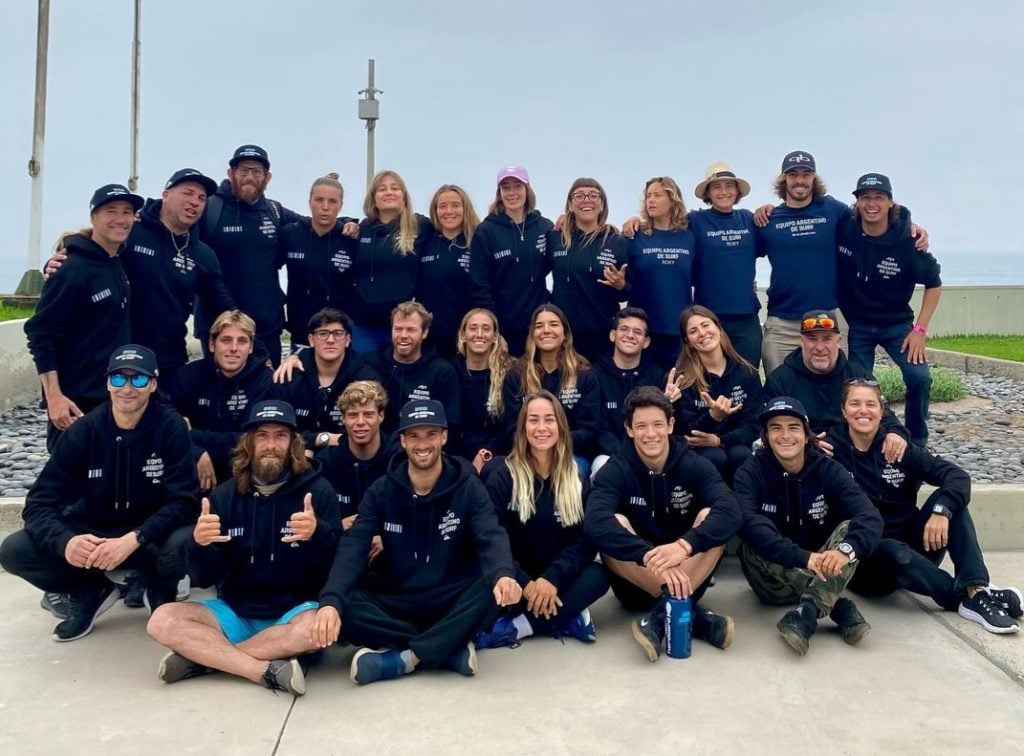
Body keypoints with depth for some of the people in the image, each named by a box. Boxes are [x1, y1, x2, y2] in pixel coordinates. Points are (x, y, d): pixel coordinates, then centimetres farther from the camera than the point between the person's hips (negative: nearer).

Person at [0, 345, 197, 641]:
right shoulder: (83, 431, -10)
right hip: (91, 534, 3)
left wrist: (132, 540, -36)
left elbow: (182, 502, -20)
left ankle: (160, 592, 0)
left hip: (151, 535, -2)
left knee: (185, 544, -36)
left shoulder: (170, 427, -16)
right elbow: (40, 502, -13)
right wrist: (65, 542, -35)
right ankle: (90, 592, 6)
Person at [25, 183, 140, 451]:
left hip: (117, 396, 8)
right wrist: (54, 396, -22)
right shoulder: (73, 270, -14)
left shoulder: (120, 263, 8)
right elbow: (40, 334, -16)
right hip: (77, 401, -7)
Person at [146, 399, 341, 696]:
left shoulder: (318, 490, -7)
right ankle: (268, 670, -27)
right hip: (235, 613, 3)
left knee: (317, 626, -35)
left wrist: (317, 535, -31)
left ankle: (202, 656, -20)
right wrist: (199, 545, -23)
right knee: (163, 621, -19)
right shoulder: (225, 495, 0)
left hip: (294, 613, -2)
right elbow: (205, 579, -1)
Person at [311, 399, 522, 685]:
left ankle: (403, 658, -26)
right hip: (394, 602, 1)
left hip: (452, 601, -1)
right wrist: (331, 600, -33)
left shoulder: (468, 487, -3)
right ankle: (451, 647, -24)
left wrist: (502, 574, -44)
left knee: (493, 591, -32)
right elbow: (353, 546, -13)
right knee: (342, 607, -28)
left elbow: (491, 537, -19)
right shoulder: (382, 491, -1)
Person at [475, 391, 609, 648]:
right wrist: (525, 583, -25)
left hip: (557, 579, 2)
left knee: (597, 576, -28)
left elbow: (585, 540, -6)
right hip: (518, 580, -1)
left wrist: (552, 578, -24)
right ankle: (565, 618, -21)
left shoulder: (577, 478, 3)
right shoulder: (503, 475, -3)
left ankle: (511, 628, -28)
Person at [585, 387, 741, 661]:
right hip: (635, 582, -1)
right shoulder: (615, 470, -11)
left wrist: (685, 545, -42)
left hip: (688, 576, 1)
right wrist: (651, 557, -44)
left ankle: (662, 615, -30)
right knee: (614, 526, -27)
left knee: (711, 517, -22)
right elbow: (595, 523, -31)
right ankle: (689, 611, -30)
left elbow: (730, 513, -25)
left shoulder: (695, 466, -6)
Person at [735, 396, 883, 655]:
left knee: (849, 528, -23)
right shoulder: (751, 472, -11)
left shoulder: (828, 470, -6)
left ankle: (807, 612, -41)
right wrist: (804, 557, -43)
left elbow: (870, 517, -22)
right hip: (774, 583, -1)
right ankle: (840, 608, -31)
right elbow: (748, 523, -31)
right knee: (753, 543, -30)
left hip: (822, 576, 1)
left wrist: (846, 550, -43)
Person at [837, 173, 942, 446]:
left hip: (896, 324, -1)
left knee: (919, 377, -17)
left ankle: (917, 444, 3)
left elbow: (934, 284, -4)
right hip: (856, 325, 1)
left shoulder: (907, 241, -16)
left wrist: (920, 329, -10)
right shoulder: (843, 229, -13)